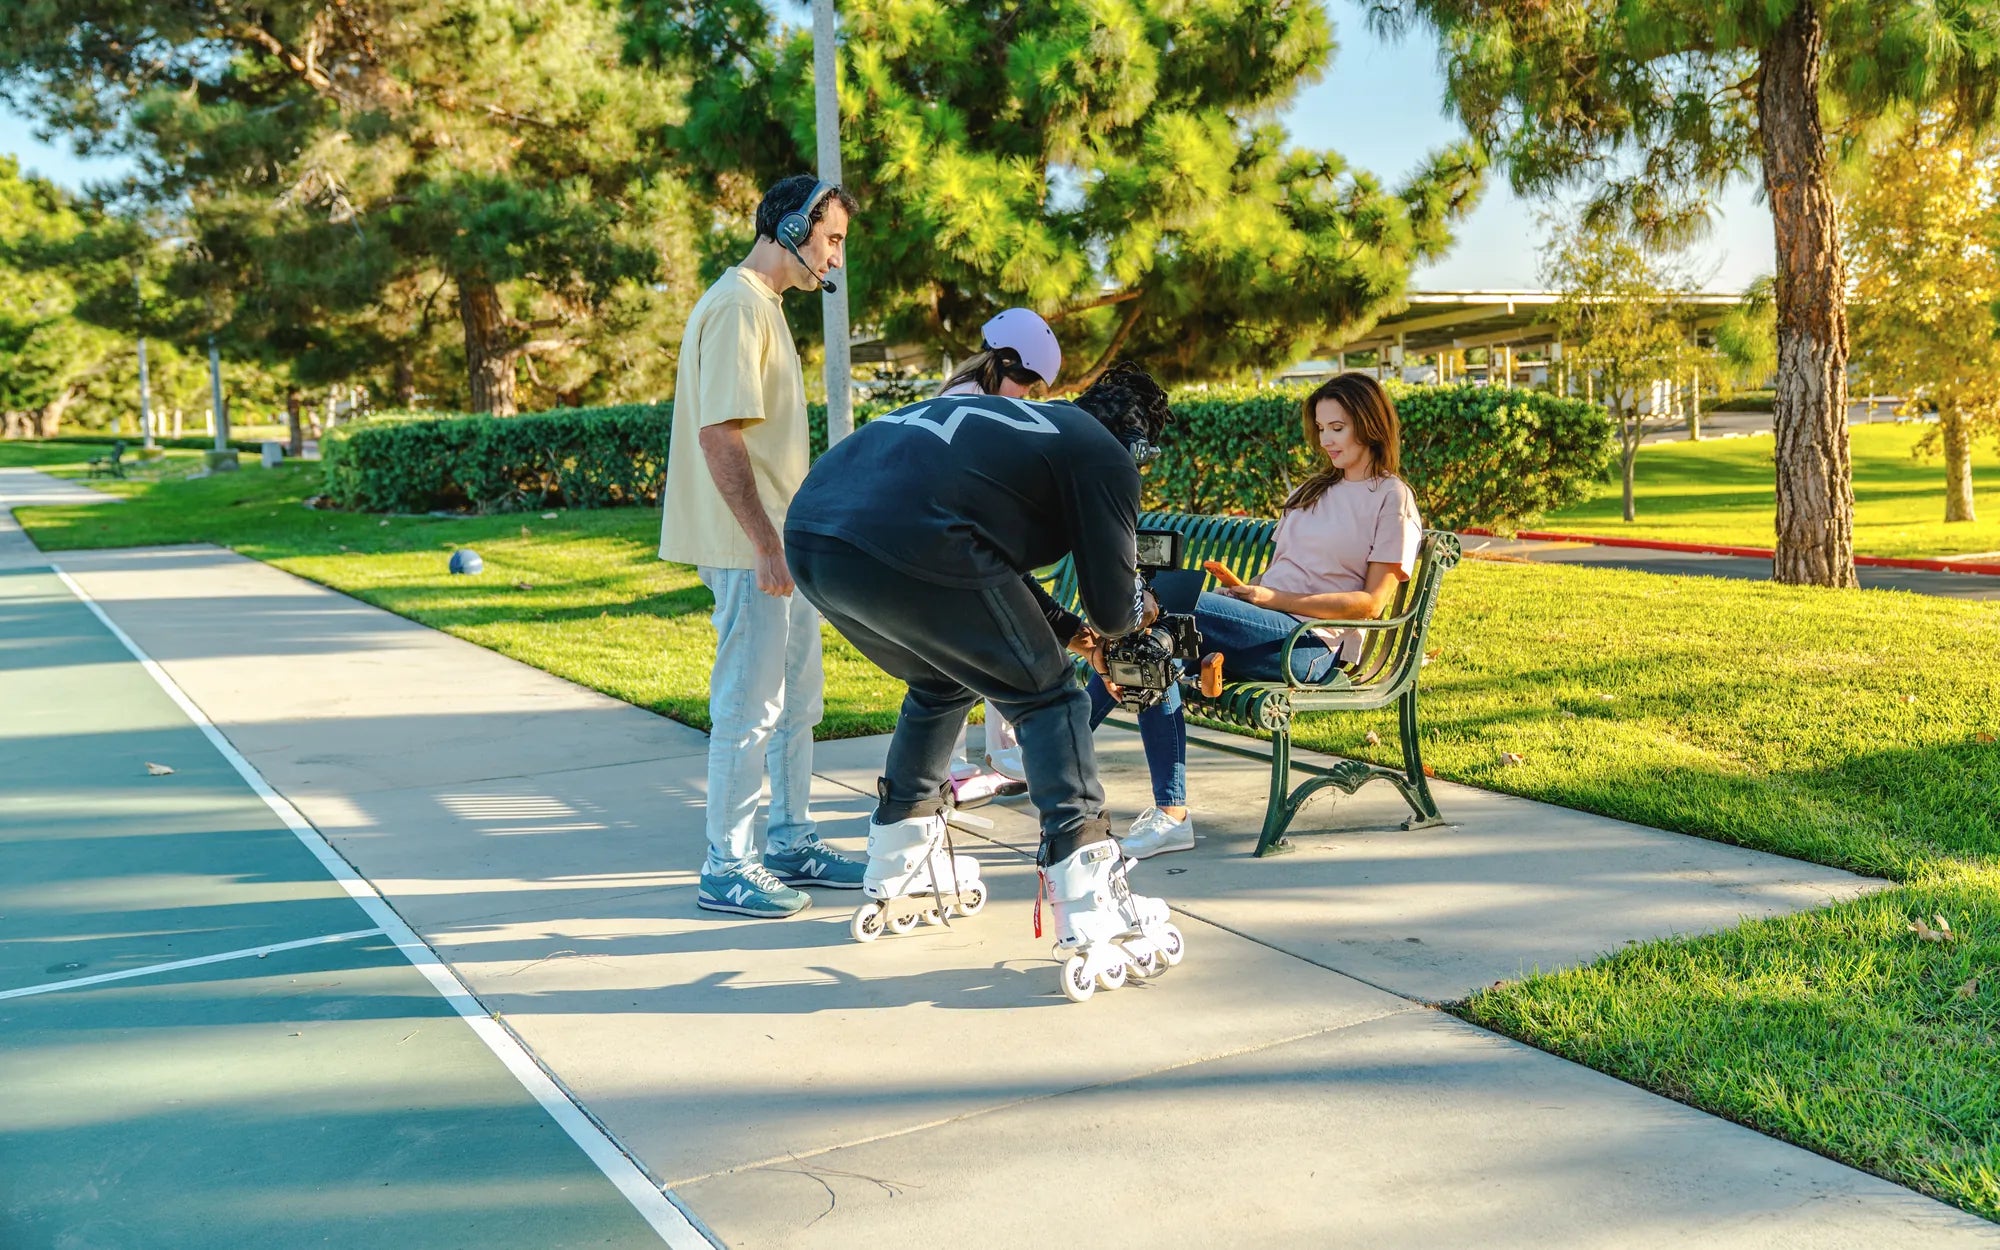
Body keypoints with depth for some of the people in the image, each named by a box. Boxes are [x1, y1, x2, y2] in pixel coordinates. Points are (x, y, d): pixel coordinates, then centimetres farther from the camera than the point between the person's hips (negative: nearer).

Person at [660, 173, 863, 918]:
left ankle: (791, 842, 28)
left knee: (796, 699, 16)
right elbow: (719, 434, -23)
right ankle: (727, 870, 7)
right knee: (749, 705, -3)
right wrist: (765, 545, -25)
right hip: (751, 548, -10)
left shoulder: (765, 305, 18)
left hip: (781, 543, 10)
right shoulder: (737, 305, -15)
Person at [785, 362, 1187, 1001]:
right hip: (903, 550, -8)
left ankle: (894, 881, 41)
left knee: (942, 685, 31)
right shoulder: (1106, 456, 12)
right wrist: (1137, 610, 35)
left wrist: (1068, 630, 50)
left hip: (807, 530, 9)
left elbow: (992, 561, 43)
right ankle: (1096, 931, 2)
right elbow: (1112, 608, 12)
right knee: (1047, 700, 8)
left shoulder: (1018, 418, 34)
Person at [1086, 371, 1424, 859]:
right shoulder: (1315, 489, 28)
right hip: (1267, 627, 7)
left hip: (1314, 645, -7)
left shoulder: (1392, 499, 5)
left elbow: (1371, 603, -5)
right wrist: (1244, 591, -1)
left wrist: (1272, 597, -12)